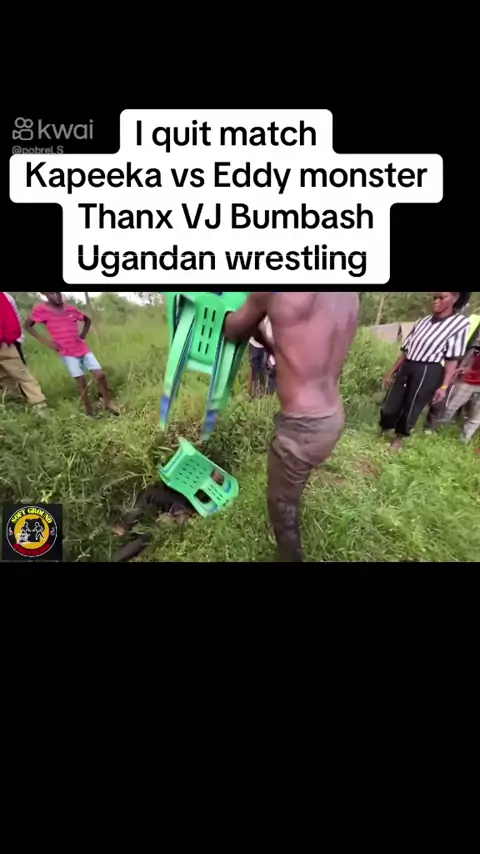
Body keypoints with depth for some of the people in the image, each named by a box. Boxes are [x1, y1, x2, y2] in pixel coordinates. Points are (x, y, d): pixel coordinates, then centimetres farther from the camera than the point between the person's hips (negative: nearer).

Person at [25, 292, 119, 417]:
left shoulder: (72, 309, 2)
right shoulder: (41, 310, -6)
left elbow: (87, 320, 20)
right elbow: (28, 325, 7)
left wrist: (83, 335, 6)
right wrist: (45, 341, -4)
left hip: (84, 350, 3)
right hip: (68, 354, -3)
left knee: (100, 375, -6)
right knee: (81, 382, -3)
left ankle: (108, 402, 13)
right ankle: (89, 411, 13)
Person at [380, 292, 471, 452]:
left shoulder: (461, 323, -3)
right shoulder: (423, 321, 11)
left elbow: (453, 359, -8)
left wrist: (444, 386, -13)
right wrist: (391, 372, 15)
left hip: (428, 373, -4)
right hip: (406, 368, 5)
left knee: (410, 409, 6)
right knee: (390, 406, 6)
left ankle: (399, 438, 27)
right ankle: (382, 432, 27)